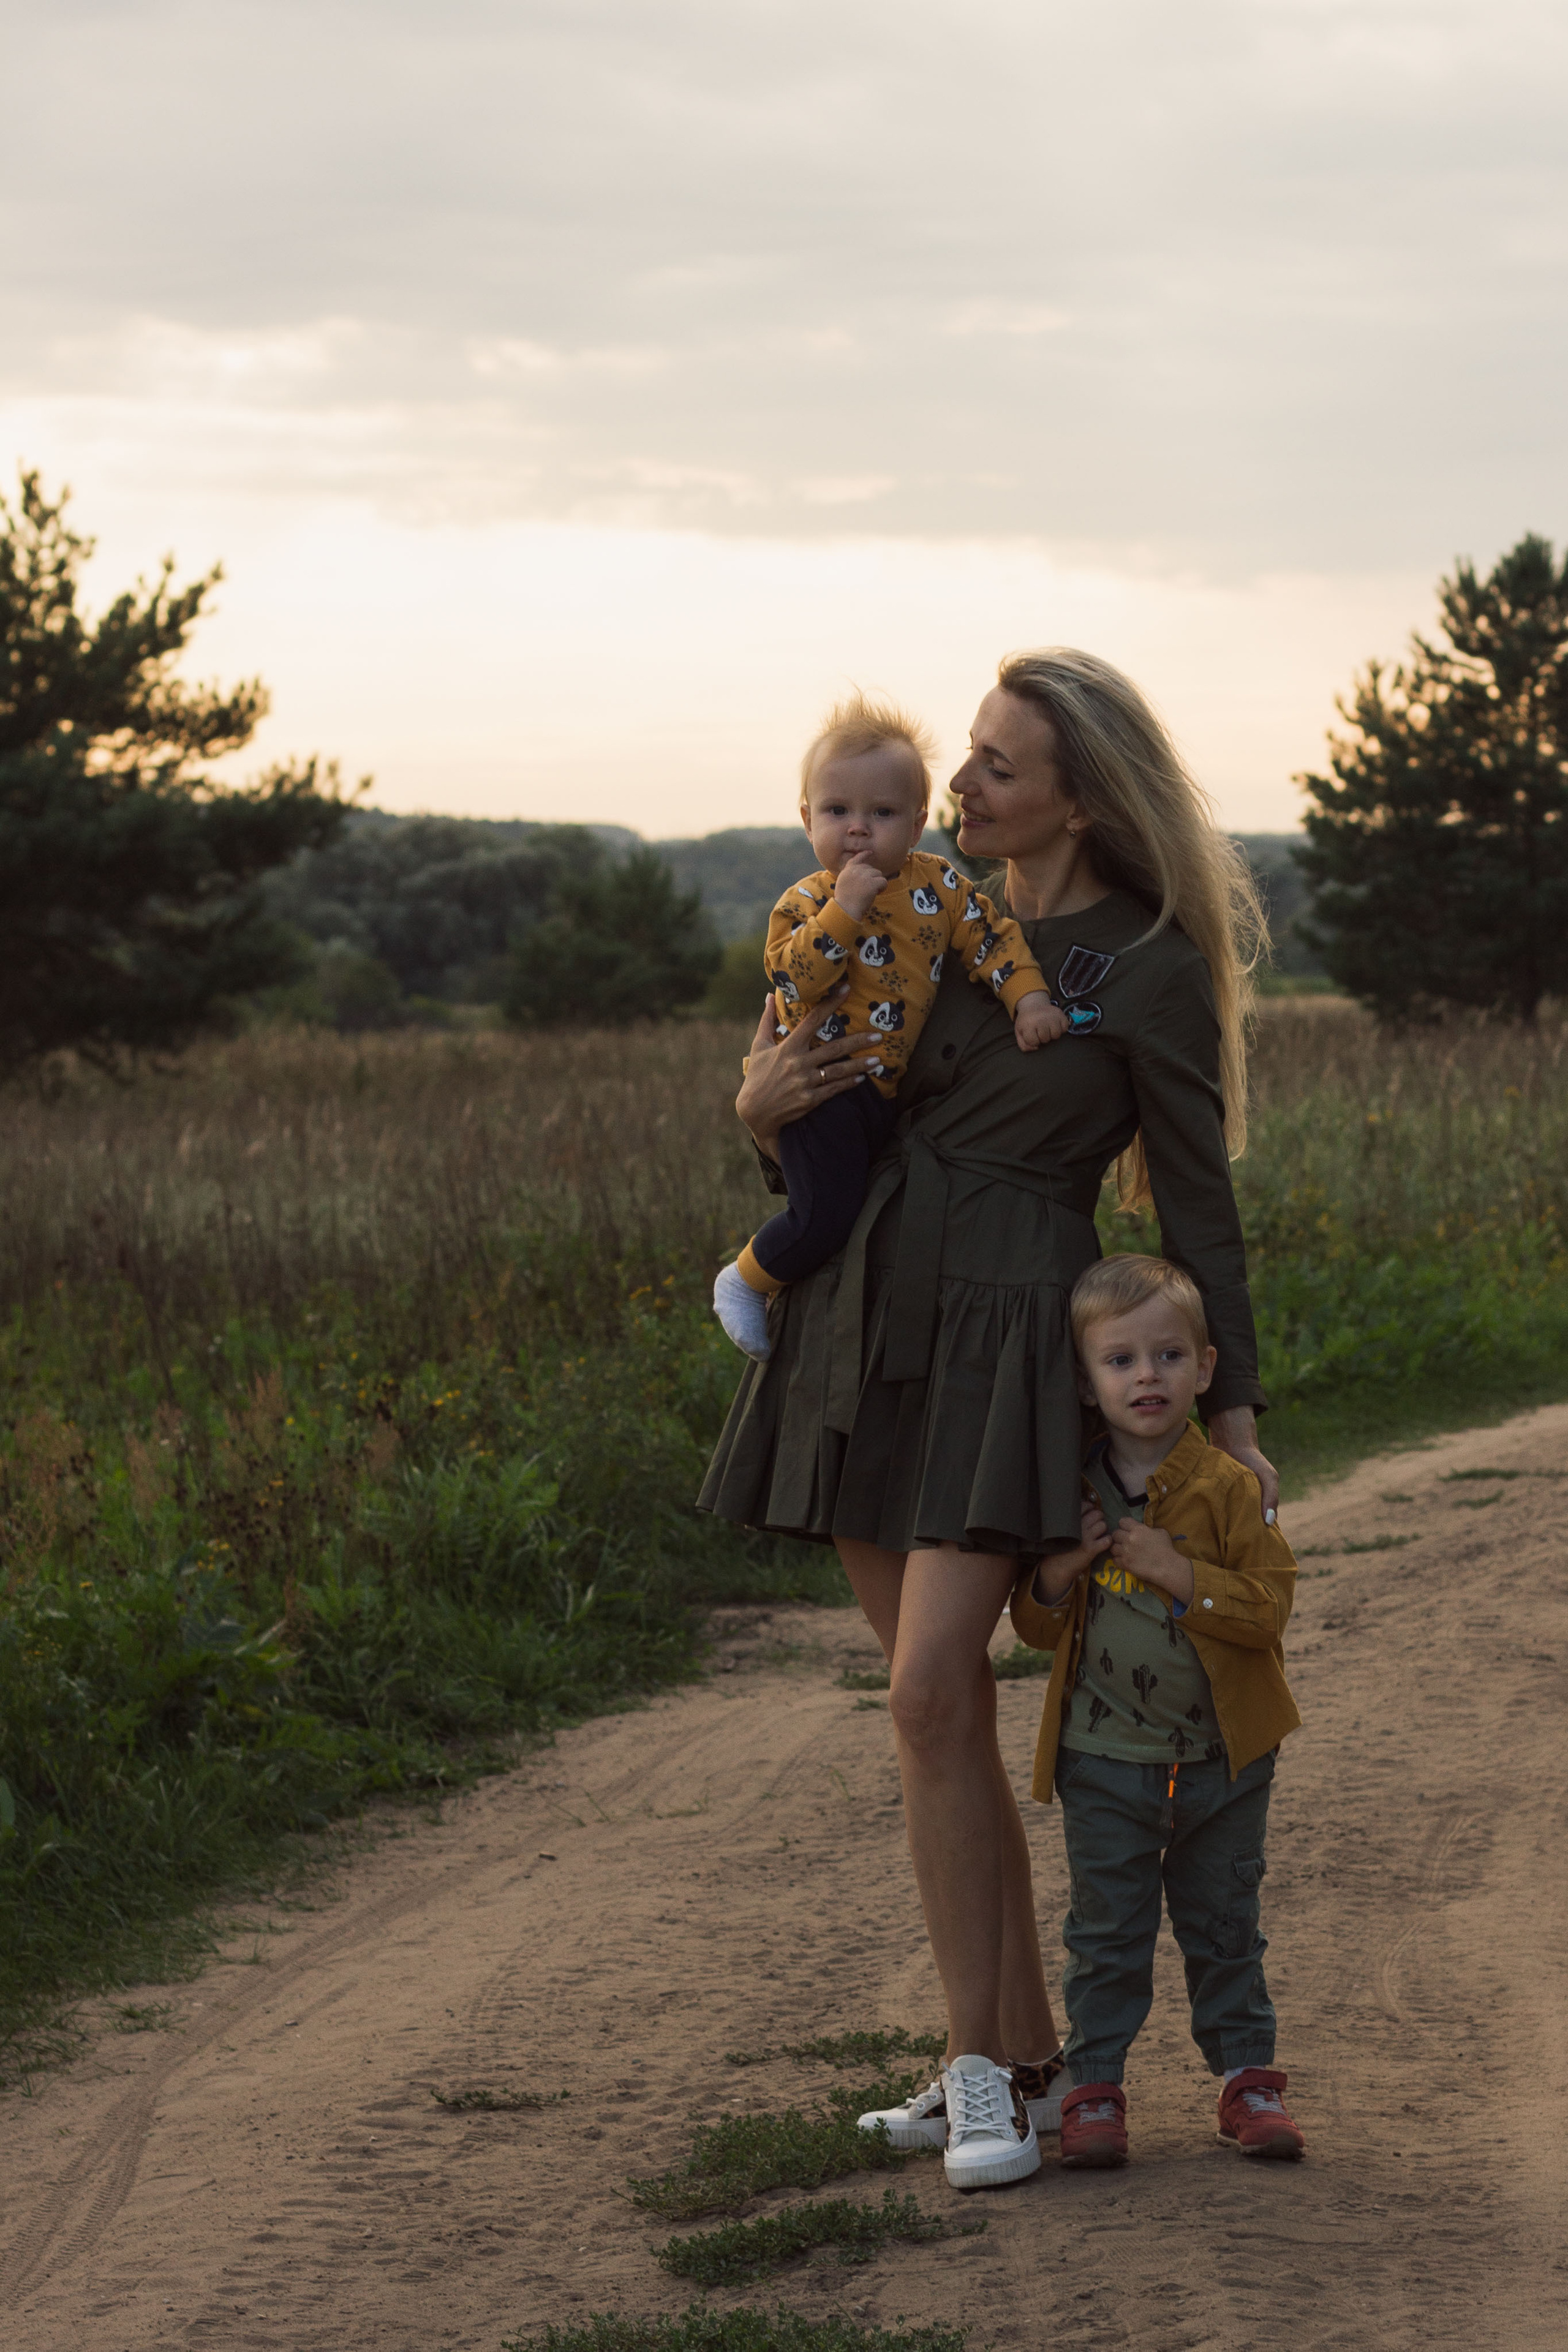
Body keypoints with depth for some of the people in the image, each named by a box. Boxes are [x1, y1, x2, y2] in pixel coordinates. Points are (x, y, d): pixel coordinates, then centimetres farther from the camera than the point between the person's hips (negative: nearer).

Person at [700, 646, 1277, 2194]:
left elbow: (1196, 1199, -1)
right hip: (862, 1324, 6)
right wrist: (764, 1107, -4)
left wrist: (1232, 1413, -4)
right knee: (946, 1708, 8)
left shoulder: (1154, 971, -5)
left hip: (1004, 1342, -6)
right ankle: (1021, 2051, 17)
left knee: (930, 1695, -17)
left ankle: (981, 2072, -7)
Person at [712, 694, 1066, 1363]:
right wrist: (843, 910, -27)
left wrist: (1029, 998, -12)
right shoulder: (804, 902, -8)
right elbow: (792, 982, -21)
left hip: (891, 1090, 6)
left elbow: (992, 937, 4)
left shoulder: (939, 885, 3)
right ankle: (744, 1280, 9)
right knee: (824, 1216, -15)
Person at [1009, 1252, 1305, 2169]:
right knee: (1108, 1930, 5)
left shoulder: (1229, 1488, -9)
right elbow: (1036, 1628, 7)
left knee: (1224, 1926, 11)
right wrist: (1058, 1574, -14)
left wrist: (1177, 1573, -25)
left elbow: (1269, 1606, -15)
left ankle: (1247, 2076, 21)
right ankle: (1096, 2086, 12)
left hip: (1222, 1757, -1)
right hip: (1106, 1759, 1)